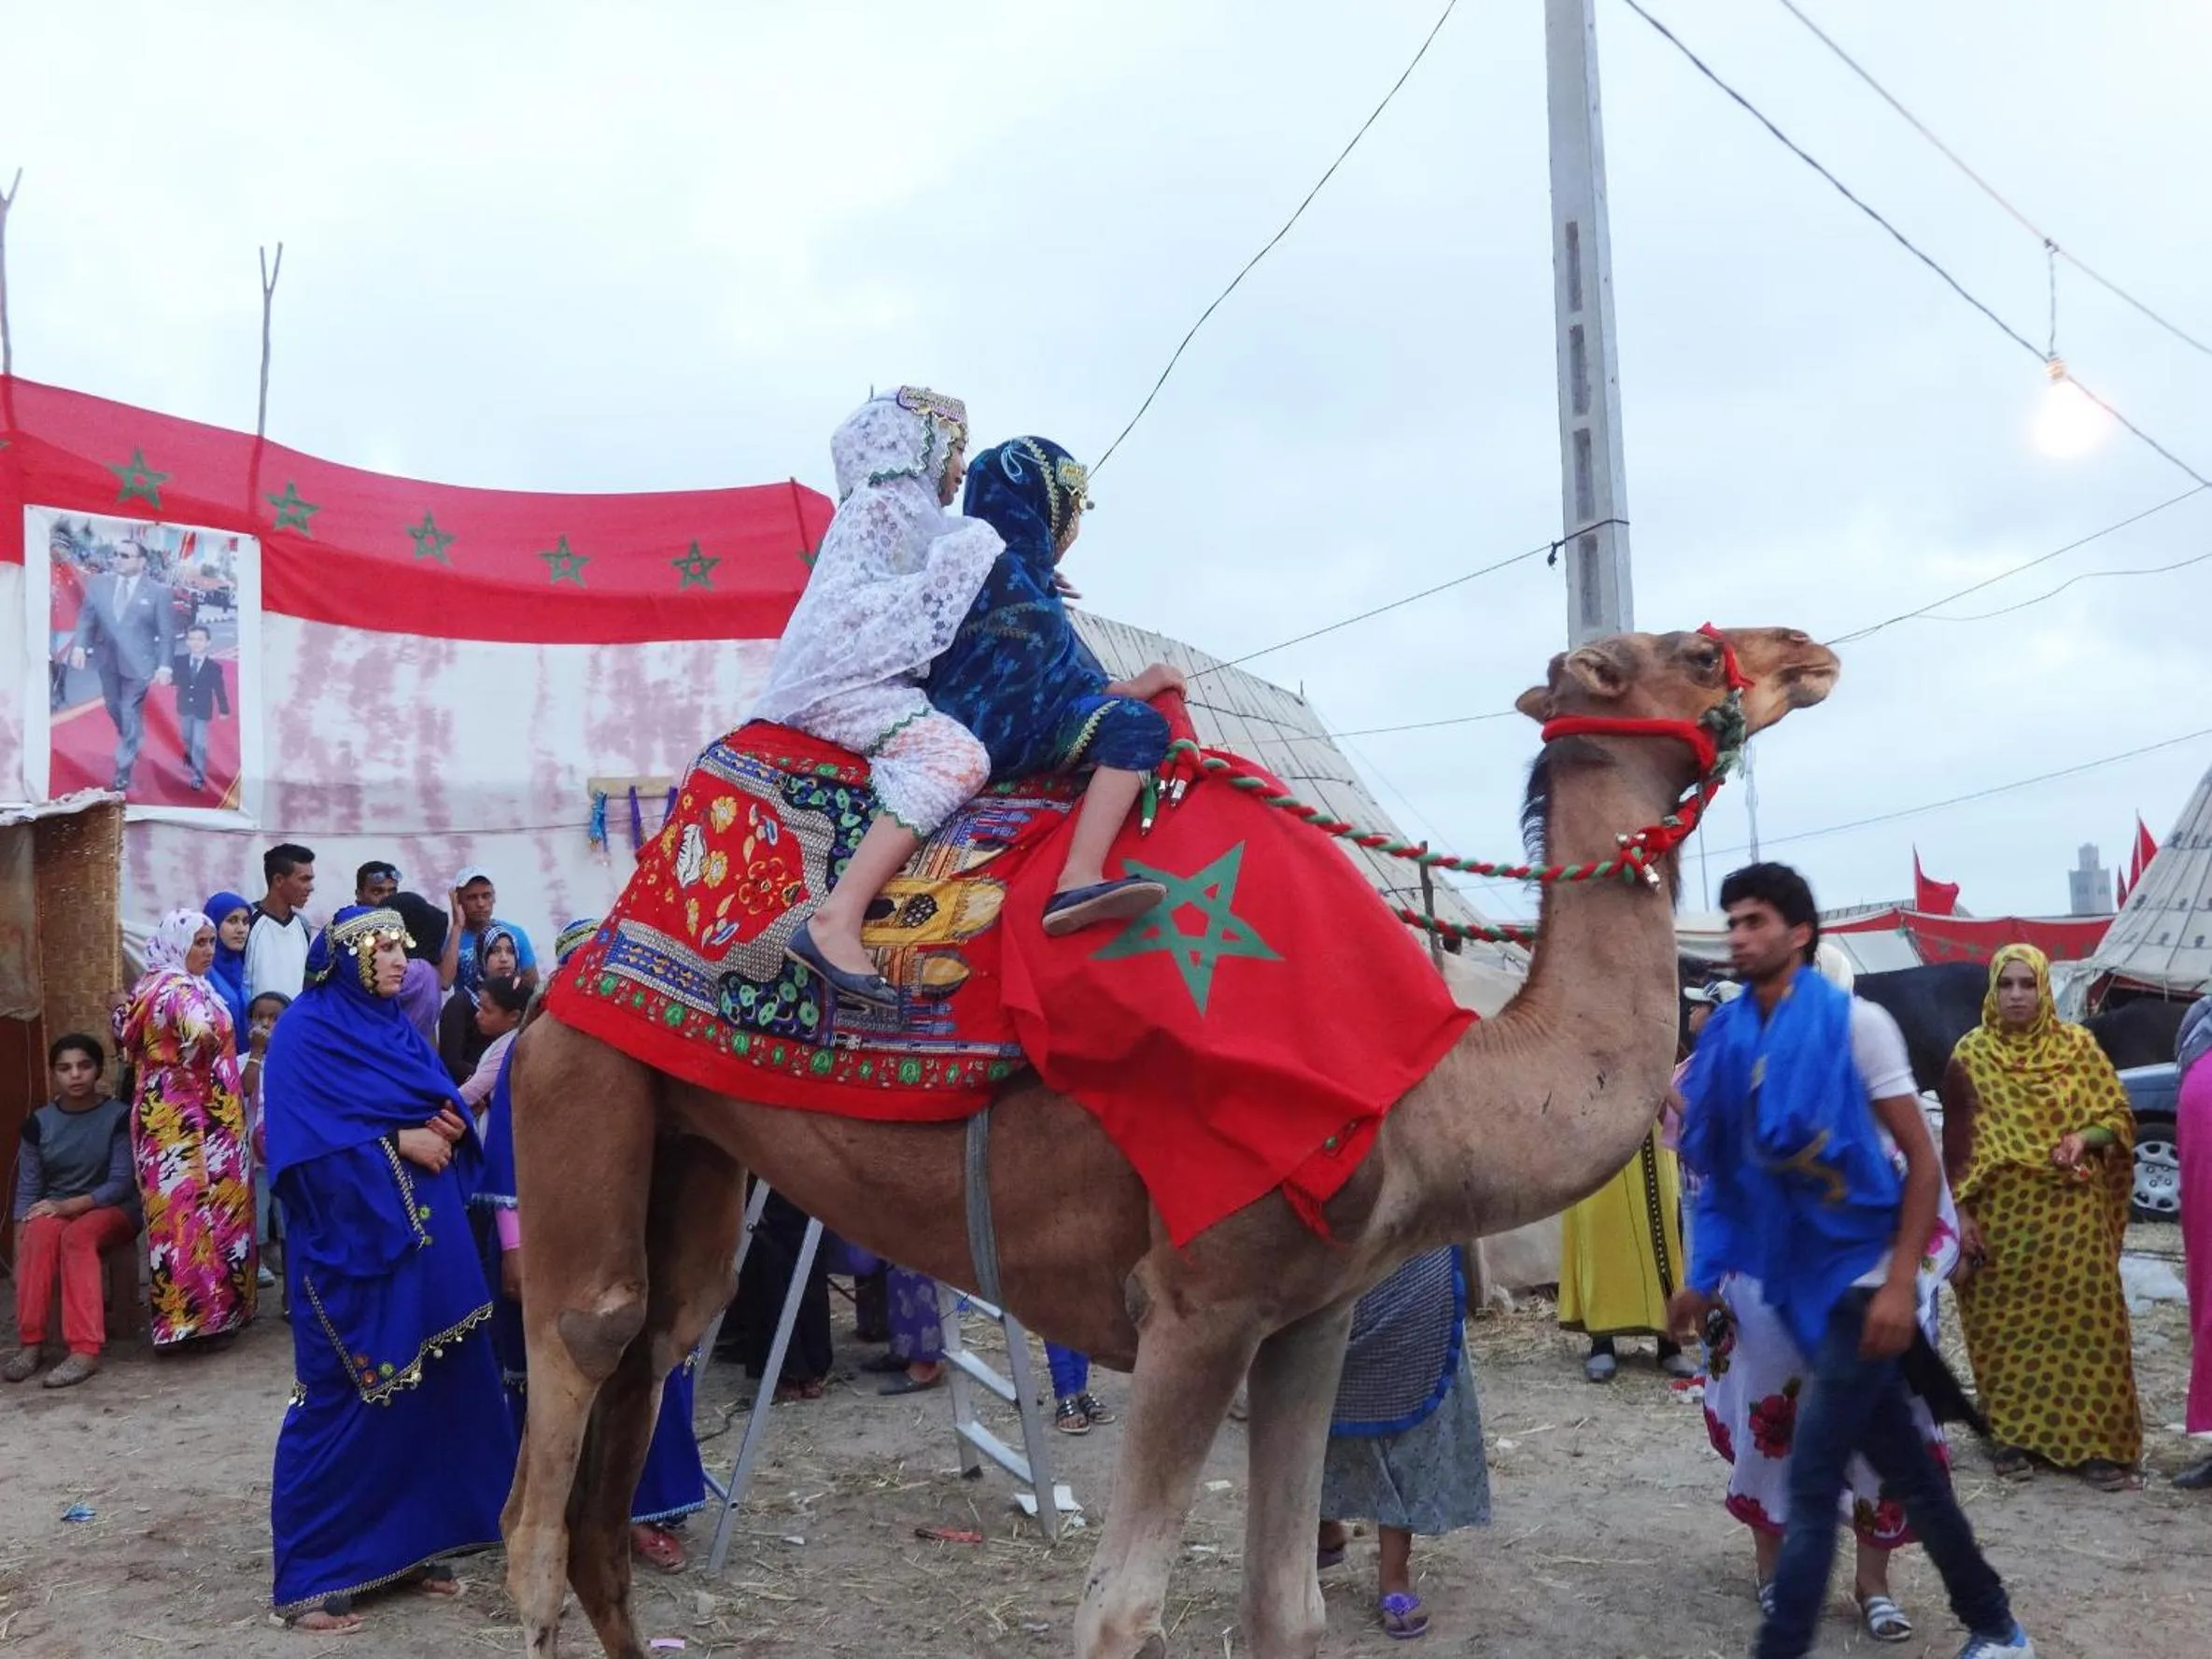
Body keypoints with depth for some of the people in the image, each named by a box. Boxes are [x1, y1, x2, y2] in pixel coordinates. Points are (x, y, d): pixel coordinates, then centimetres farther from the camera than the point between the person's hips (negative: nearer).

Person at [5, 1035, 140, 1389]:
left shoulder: (119, 1116, -8)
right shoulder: (38, 1122, 2)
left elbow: (122, 1182, -13)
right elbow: (27, 1188, 2)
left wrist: (70, 1205, -28)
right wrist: (19, 1247, -11)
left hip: (113, 1209, -3)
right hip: (56, 1210, 3)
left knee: (77, 1235, -37)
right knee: (41, 1230, -34)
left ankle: (85, 1350, -42)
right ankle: (29, 1342, -32)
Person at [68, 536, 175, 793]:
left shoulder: (158, 591, -9)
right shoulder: (99, 583, 1)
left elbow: (167, 632, -7)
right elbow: (86, 617, 7)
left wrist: (164, 665, -11)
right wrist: (80, 645, -6)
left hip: (138, 663, -4)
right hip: (107, 660, 4)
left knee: (130, 714, -1)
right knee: (115, 709, 18)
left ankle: (123, 770, 10)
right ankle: (133, 745, 43)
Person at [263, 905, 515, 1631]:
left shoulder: (398, 1030, 14)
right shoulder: (304, 1032, -7)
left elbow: (444, 1109, 15)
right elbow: (304, 1142, -16)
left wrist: (451, 1128, -7)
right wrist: (397, 1141, -18)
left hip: (424, 1240, 7)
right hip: (350, 1246, -7)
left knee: (430, 1390, 9)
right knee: (343, 1401, -2)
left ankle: (410, 1544, 22)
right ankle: (310, 1576, 9)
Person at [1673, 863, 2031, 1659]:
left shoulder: (1850, 1021, -11)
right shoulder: (1730, 1038, 4)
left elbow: (1923, 1160, -10)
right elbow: (1728, 1170, 11)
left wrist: (1900, 1283, -17)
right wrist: (1705, 1278, 8)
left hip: (1860, 1277, -6)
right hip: (1803, 1283, 6)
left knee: (1811, 1481, -5)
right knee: (1905, 1469, 17)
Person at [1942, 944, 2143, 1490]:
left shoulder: (2078, 1046, 2)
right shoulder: (1970, 1055, -1)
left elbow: (2119, 1117, 6)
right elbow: (1957, 1139, -1)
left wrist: (2085, 1137, -15)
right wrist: (1961, 1211, -6)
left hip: (2072, 1214, 1)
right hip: (2002, 1214, 0)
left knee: (2083, 1324, 0)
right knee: (2006, 1327, 6)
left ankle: (2095, 1444, 7)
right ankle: (2013, 1435, 17)